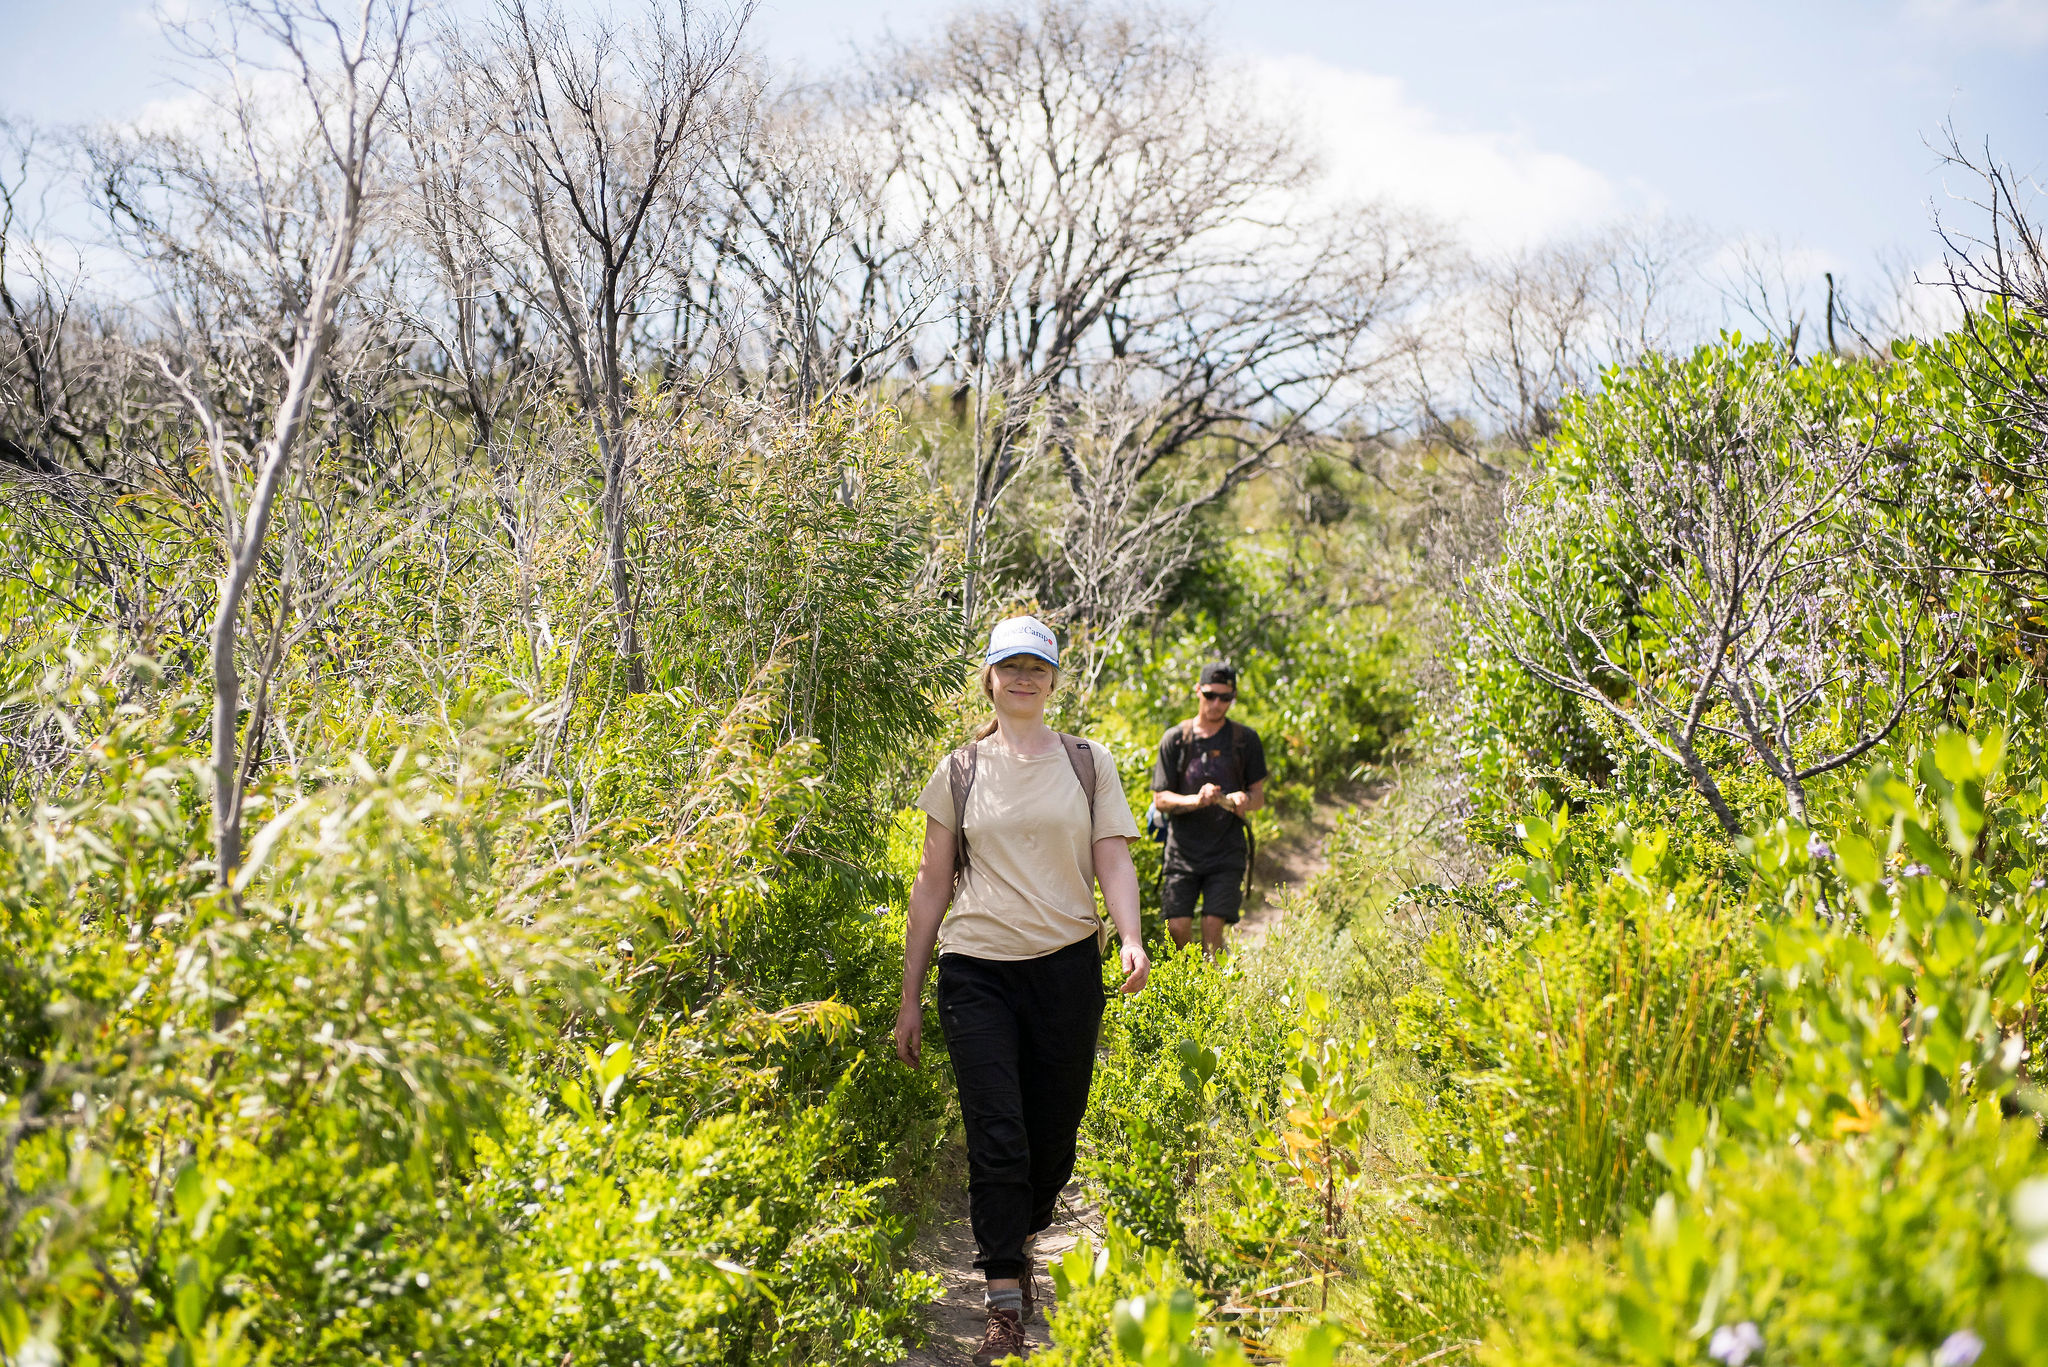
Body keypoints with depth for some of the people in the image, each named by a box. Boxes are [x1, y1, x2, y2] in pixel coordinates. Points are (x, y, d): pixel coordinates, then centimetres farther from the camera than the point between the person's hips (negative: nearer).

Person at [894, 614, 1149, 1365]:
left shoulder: (1088, 763, 7)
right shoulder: (959, 771, 6)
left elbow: (1113, 861, 2)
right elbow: (933, 884, 10)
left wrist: (1131, 938, -18)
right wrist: (910, 997, 10)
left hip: (1066, 967, 1)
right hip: (977, 970, -1)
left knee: (1054, 1136, 8)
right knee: (997, 1139, -8)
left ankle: (1018, 1240, 36)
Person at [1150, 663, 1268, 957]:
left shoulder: (1245, 739, 5)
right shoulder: (1175, 739, 4)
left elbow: (1259, 796, 9)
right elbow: (1160, 799, 2)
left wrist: (1245, 800, -16)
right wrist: (1196, 800, -18)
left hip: (1227, 852, 0)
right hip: (1182, 851, 0)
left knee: (1213, 927, -12)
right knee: (1178, 928, -5)